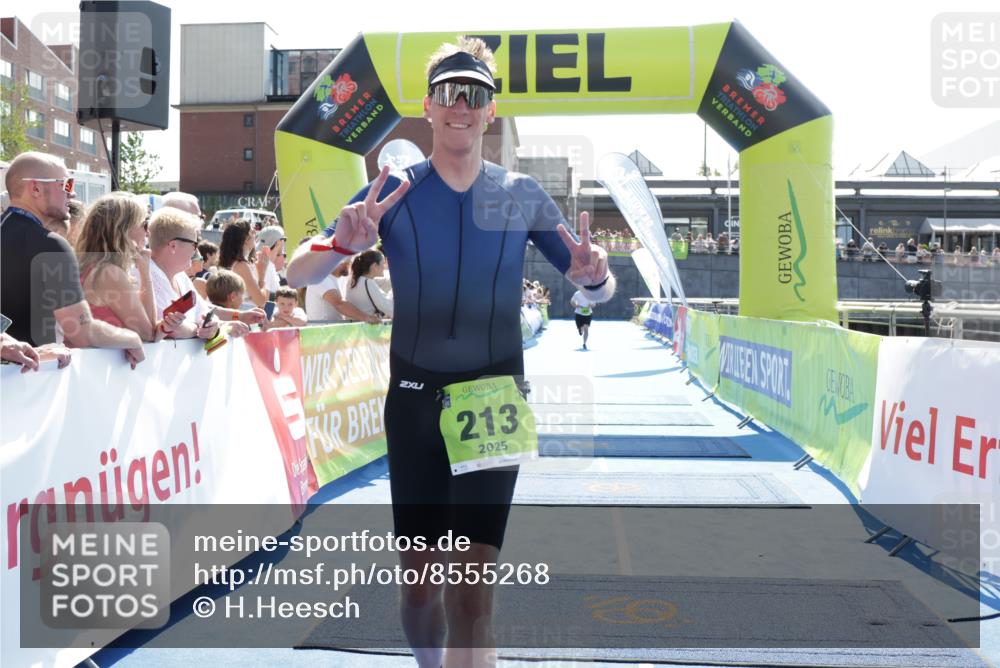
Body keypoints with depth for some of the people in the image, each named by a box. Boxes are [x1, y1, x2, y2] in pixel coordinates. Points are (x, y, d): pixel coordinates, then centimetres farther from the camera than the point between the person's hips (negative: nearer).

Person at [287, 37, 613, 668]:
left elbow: (599, 290, 2)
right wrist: (343, 242, -30)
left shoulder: (523, 195, 0)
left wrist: (594, 277, -23)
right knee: (419, 578, 9)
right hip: (414, 395, 1)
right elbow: (297, 275, -7)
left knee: (473, 582, -7)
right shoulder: (393, 192, -2)